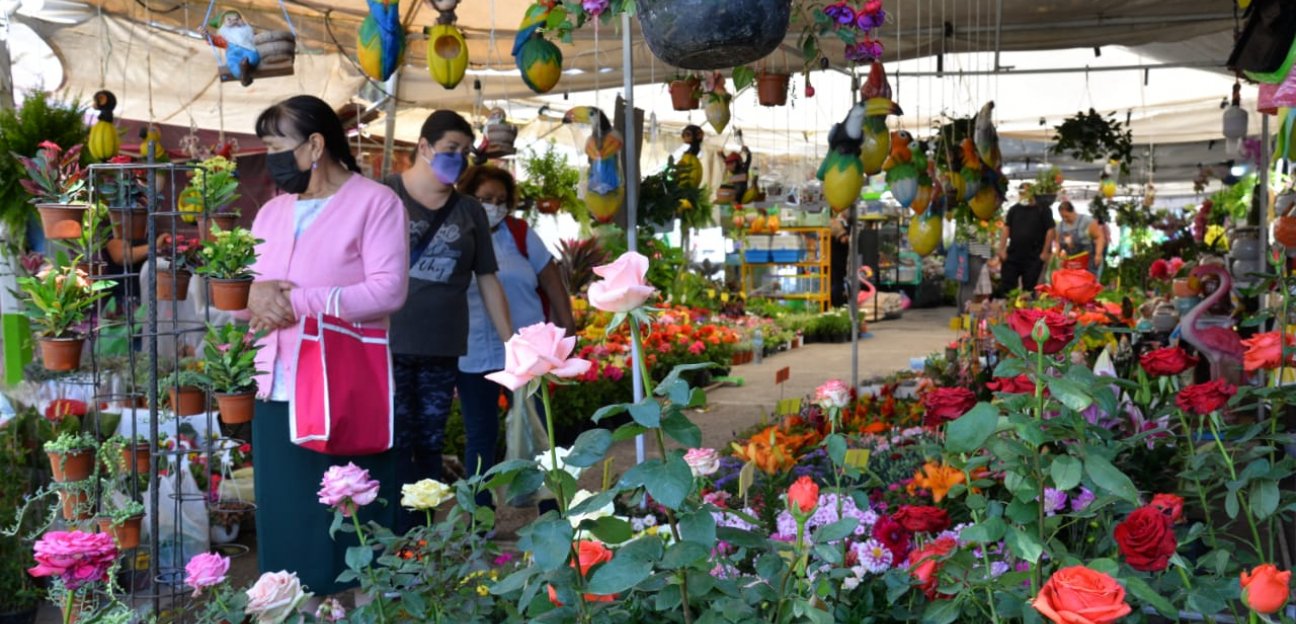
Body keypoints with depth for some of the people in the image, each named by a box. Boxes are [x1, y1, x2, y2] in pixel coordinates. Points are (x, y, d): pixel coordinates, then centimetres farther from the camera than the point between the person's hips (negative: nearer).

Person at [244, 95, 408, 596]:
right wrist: (256, 295, -6)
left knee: (355, 534, 2)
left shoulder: (375, 202, -5)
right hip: (277, 393, 7)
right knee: (286, 529, 11)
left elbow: (388, 290, -16)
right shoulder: (271, 212, 17)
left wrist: (296, 302, -17)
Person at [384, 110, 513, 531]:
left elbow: (487, 280, 12)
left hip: (443, 347, 3)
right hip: (388, 342, -3)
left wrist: (512, 344, 9)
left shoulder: (469, 210, 9)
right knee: (396, 446, -3)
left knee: (430, 444, 9)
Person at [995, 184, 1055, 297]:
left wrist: (1045, 252, -10)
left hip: (1033, 257, -3)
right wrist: (1002, 249, -1)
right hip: (1012, 255, 3)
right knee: (1005, 287, 0)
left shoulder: (1043, 210, -1)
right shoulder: (1014, 210, 10)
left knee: (1029, 289, 4)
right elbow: (1006, 229, 8)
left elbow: (1050, 231, -5)